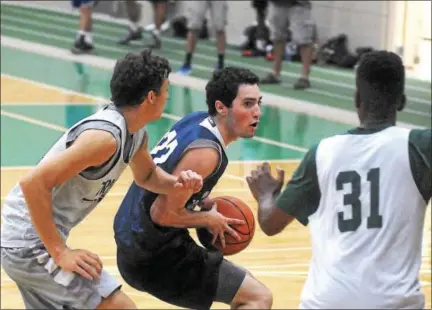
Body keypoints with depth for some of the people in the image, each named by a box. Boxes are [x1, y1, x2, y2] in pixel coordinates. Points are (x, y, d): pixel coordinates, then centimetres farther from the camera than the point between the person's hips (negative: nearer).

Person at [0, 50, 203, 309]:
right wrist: (60, 253, -25)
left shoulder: (136, 133, 6)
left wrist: (178, 183, 5)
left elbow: (147, 176, 28)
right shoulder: (105, 135, -25)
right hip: (33, 246, -10)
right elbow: (34, 184, -29)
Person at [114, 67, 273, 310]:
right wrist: (209, 220, -9)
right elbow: (163, 214, -24)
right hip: (154, 257, -10)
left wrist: (205, 203, 9)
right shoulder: (206, 151, -24)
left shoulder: (197, 120, 3)